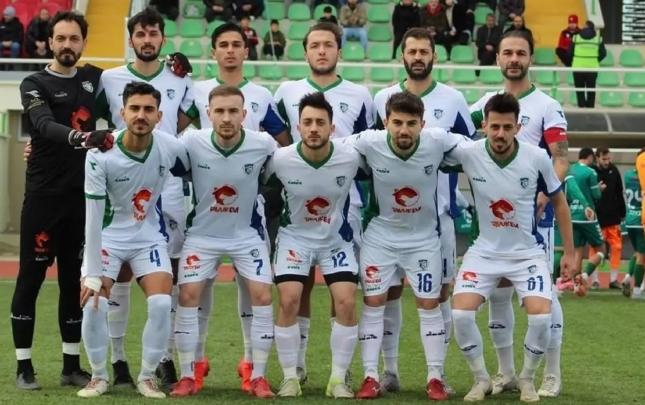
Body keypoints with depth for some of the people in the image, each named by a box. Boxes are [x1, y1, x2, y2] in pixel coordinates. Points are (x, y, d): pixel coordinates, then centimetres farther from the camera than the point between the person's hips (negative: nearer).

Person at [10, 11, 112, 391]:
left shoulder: (94, 78, 11)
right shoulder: (35, 85, -5)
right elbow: (46, 126, -22)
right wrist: (83, 138, -42)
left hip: (83, 196, 5)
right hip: (44, 196, -5)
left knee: (75, 280, 10)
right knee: (31, 278, -1)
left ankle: (72, 365, 17)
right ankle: (24, 366, 5)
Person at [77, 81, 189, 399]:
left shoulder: (170, 147, -17)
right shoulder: (100, 155, -24)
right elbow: (93, 217, -22)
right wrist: (92, 275, -22)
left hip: (148, 236, 2)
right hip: (108, 236, -2)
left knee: (161, 303, -15)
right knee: (93, 304, -15)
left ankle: (147, 377, 4)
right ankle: (99, 376, 8)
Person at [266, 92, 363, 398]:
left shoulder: (350, 158, -20)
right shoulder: (281, 159, -22)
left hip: (336, 238, 1)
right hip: (294, 237, -1)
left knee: (346, 303, -11)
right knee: (289, 302, -13)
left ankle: (339, 379, 2)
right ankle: (290, 378, 0)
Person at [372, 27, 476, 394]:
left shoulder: (453, 100, 1)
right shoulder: (383, 99, 6)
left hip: (438, 211, -1)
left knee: (440, 290, 2)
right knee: (389, 289, 3)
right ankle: (390, 370, 11)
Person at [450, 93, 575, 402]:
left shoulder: (537, 158, -15)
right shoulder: (468, 153, -17)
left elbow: (559, 202, 1)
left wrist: (569, 252, 4)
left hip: (528, 252, -1)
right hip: (485, 251, 1)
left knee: (540, 316, -19)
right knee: (460, 313, -16)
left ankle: (527, 380, 8)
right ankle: (481, 379, 8)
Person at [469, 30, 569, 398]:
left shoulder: (547, 106, -4)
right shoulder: (486, 103, 10)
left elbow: (562, 159, -11)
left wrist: (545, 194, -28)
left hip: (533, 211, -5)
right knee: (498, 291, 8)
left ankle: (552, 375, 2)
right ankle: (506, 373, 18)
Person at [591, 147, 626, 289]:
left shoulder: (614, 170, 5)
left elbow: (620, 194, 12)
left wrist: (622, 213, 12)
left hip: (613, 217, 4)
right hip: (596, 218, -4)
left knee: (616, 247, 4)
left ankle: (614, 279, 12)